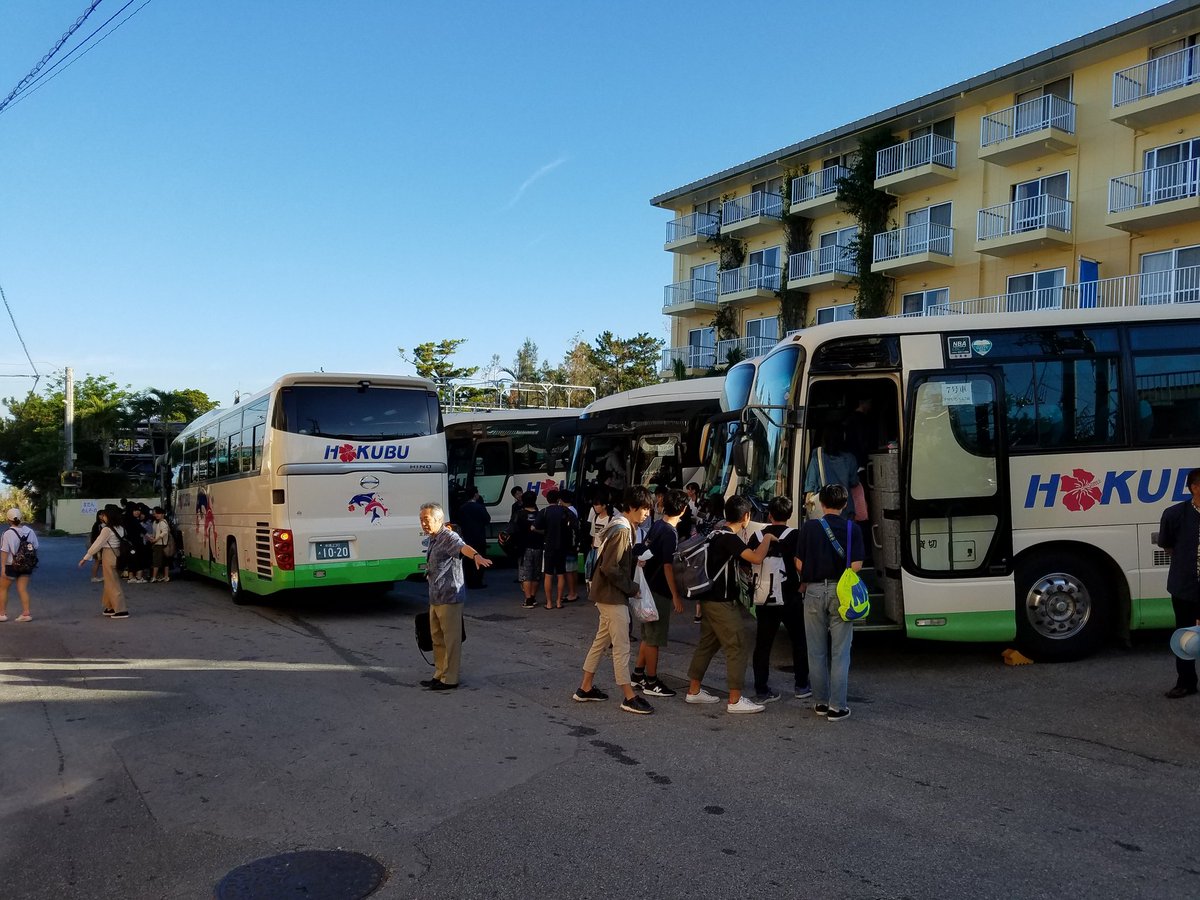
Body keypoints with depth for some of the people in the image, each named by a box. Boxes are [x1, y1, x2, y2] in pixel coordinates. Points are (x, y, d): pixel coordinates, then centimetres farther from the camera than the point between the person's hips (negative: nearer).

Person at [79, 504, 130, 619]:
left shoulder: (107, 529, -15)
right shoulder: (121, 528, 5)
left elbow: (97, 544, -13)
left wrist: (86, 557, -5)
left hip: (109, 556, -7)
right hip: (117, 555, 7)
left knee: (113, 584, -1)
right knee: (110, 583, 17)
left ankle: (121, 611, -1)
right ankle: (111, 607, 23)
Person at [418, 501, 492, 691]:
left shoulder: (449, 537, -16)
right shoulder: (432, 540, 14)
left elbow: (463, 547, -39)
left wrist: (476, 556, -59)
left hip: (449, 597, -10)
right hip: (435, 598, 10)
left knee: (451, 640, -2)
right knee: (437, 638, 18)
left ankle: (449, 679, 5)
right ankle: (439, 675, 29)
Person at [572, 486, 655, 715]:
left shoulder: (622, 526, 10)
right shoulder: (621, 530, -20)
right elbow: (609, 568, -24)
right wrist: (632, 588, -16)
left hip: (608, 594, 10)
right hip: (613, 596, -10)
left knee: (602, 640, 17)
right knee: (621, 647, -4)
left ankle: (585, 688, 25)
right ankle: (629, 698, 2)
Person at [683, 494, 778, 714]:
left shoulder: (716, 533, 10)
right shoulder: (729, 538, -19)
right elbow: (756, 558, -29)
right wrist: (767, 538, -13)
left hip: (710, 599, 10)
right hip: (722, 602, -10)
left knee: (707, 644, 15)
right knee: (736, 647, -4)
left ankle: (694, 690, 22)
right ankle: (735, 700, -2)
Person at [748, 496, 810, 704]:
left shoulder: (757, 537, 3)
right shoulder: (794, 535, -7)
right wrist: (803, 585, 0)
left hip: (764, 599, 3)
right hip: (790, 598, -2)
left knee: (763, 644, 7)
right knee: (799, 642, 14)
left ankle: (761, 691, 6)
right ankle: (801, 686, 20)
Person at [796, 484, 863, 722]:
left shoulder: (809, 526, -3)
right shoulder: (853, 528, -3)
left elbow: (799, 564, -2)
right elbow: (856, 565, -7)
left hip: (814, 590, 1)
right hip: (841, 593, -1)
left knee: (817, 651, 11)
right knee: (840, 652, 5)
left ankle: (820, 702, 19)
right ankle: (836, 707, 5)